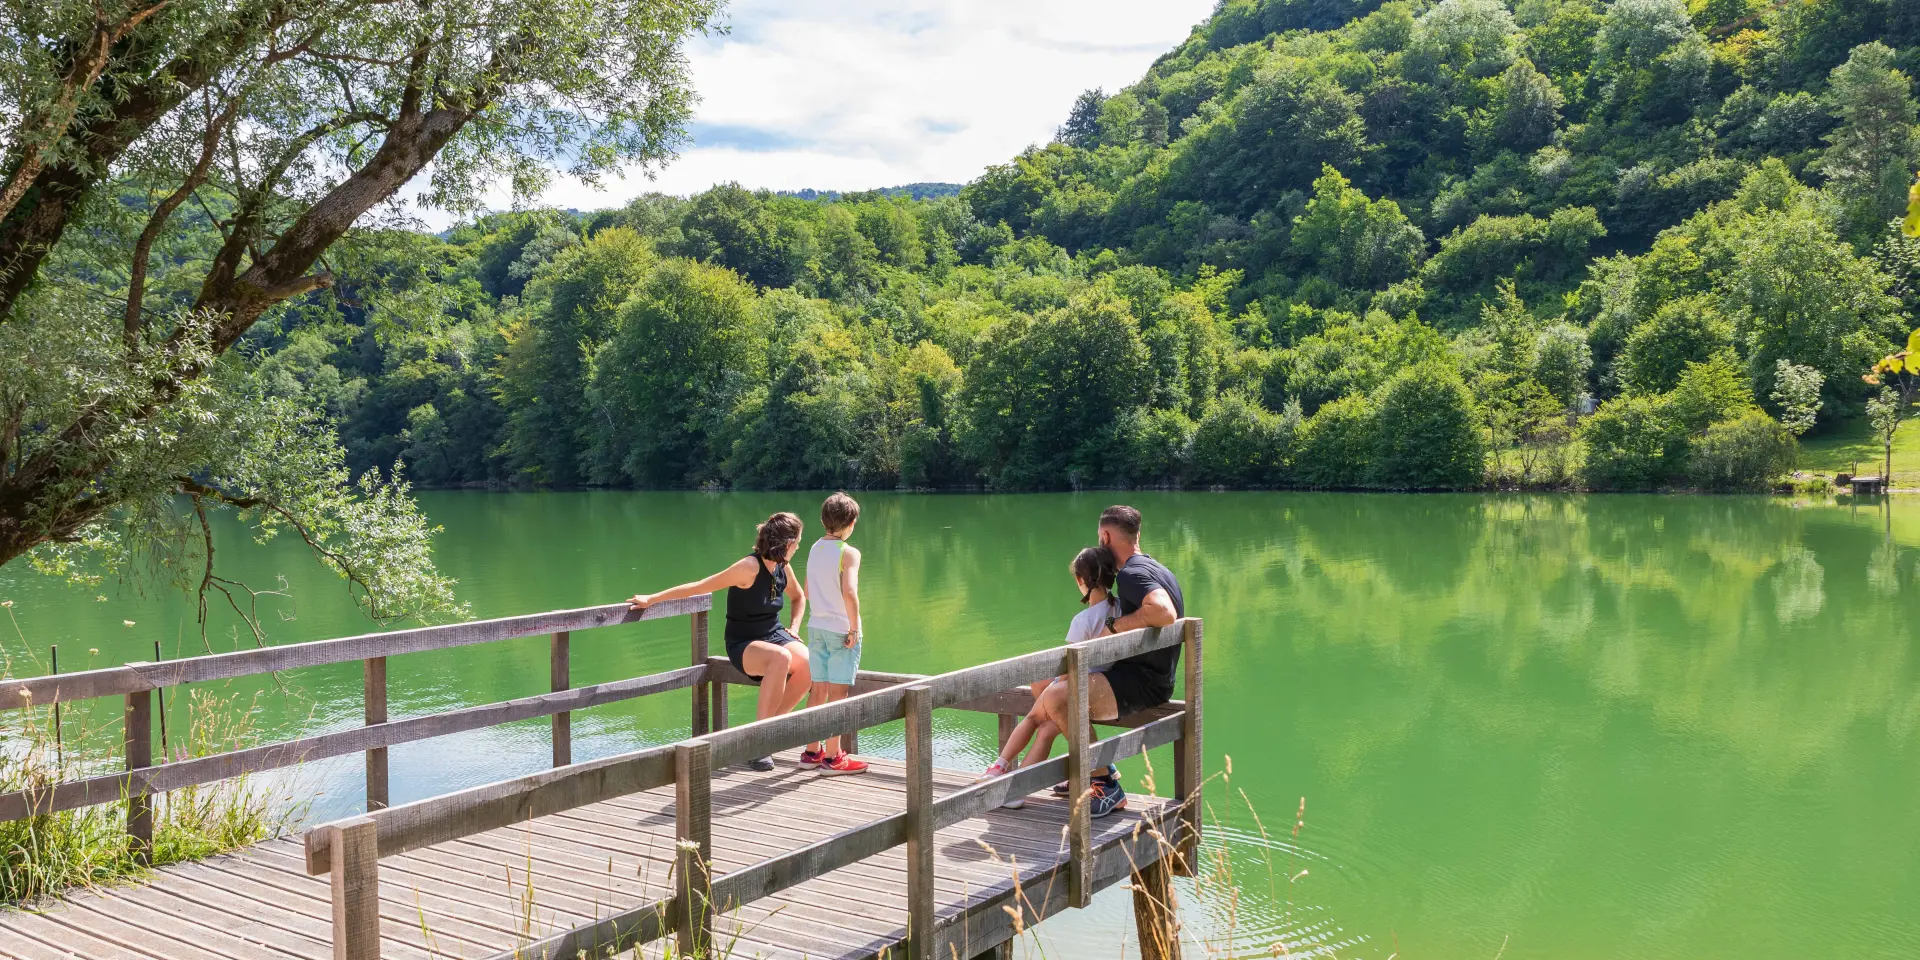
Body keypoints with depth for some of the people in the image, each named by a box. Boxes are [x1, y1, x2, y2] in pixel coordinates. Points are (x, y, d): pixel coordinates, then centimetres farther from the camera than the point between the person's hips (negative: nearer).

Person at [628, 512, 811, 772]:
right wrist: (651, 599, -12)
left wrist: (794, 629, 10)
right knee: (781, 658, -38)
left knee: (809, 664, -25)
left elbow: (799, 597, 25)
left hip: (774, 635, 6)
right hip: (743, 645, -6)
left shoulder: (782, 568, 3)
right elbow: (700, 587, -15)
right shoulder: (750, 567, -18)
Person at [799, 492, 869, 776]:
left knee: (818, 689, 14)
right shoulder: (848, 553, -14)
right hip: (840, 628, -7)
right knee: (838, 692, -2)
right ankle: (832, 758, 2)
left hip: (816, 626, 7)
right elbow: (849, 592, -26)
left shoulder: (815, 549, 8)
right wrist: (854, 628, -18)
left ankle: (812, 752, 22)